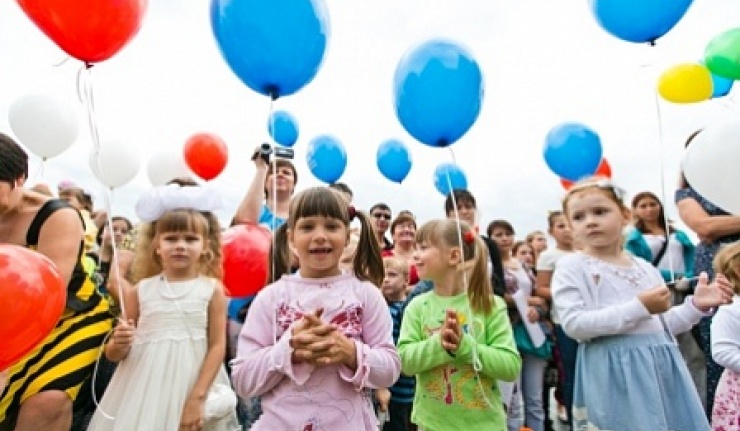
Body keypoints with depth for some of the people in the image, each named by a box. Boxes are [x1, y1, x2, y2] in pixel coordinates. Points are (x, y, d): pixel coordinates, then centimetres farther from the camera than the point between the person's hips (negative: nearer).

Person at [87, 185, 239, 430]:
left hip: (192, 388, -2)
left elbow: (217, 347, -7)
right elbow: (112, 355, 8)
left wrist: (197, 398, -13)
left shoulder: (212, 289, -5)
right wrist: (120, 344, -13)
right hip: (144, 391, 2)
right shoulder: (141, 290, 1)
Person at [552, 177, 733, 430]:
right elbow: (574, 325, -20)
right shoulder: (571, 267, -9)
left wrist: (696, 305, 3)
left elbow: (664, 326, 18)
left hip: (662, 367, 6)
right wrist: (640, 307, -18)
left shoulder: (646, 268, 10)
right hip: (615, 372, -5)